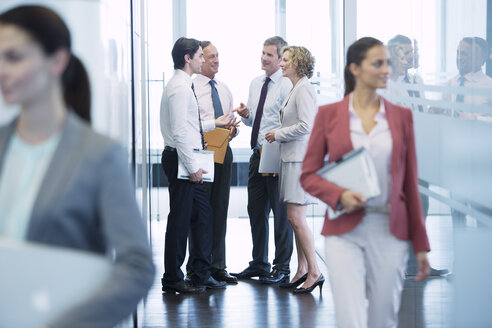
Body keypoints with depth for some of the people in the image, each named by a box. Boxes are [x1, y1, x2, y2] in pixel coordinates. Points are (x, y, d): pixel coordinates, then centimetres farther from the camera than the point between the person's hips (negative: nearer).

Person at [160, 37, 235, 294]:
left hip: (187, 161, 11)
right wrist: (192, 167, -20)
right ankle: (172, 280, 4)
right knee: (180, 219, -4)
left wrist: (214, 124, 26)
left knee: (203, 214, 14)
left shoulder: (185, 85, 17)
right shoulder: (180, 87, -16)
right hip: (180, 159, -11)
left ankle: (201, 274, 21)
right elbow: (179, 131, -21)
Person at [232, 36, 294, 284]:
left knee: (281, 212, -1)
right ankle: (259, 264, 25)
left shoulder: (286, 86, -11)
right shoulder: (255, 84, 14)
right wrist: (245, 114, 0)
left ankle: (282, 268, 8)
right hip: (257, 153, 8)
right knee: (256, 210, 13)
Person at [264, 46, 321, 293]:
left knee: (296, 218, -10)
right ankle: (302, 270, 17)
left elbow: (305, 125, -21)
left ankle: (314, 272, -5)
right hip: (292, 158, 10)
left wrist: (278, 134, -11)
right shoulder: (295, 89, 18)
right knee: (295, 218, 12)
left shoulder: (304, 89, -13)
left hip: (301, 159, -10)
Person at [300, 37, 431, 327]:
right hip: (345, 231, -2)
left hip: (390, 231, 2)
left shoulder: (401, 116, 6)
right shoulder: (328, 114, 2)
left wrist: (421, 244, 6)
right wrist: (339, 195, -16)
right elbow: (308, 175, 5)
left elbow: (410, 182, 8)